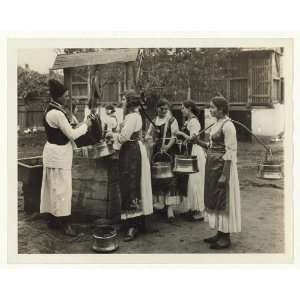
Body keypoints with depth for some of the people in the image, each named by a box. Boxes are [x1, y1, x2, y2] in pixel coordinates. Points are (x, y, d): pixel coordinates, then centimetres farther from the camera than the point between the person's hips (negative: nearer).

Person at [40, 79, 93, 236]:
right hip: (59, 154, -10)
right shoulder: (57, 113, -22)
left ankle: (54, 218, 27)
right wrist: (85, 125, -6)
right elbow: (71, 134, -19)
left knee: (54, 186, 16)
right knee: (61, 187, -3)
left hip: (54, 152, 10)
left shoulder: (51, 110, 9)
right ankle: (64, 222, 6)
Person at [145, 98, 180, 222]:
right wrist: (148, 137, -7)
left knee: (169, 178, -9)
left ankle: (170, 208, -9)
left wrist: (168, 146, -24)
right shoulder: (154, 121, 14)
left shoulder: (172, 120, 0)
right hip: (157, 151, 5)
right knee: (156, 178, 7)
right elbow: (148, 134, 17)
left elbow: (174, 136, -8)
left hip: (169, 151, -5)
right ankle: (159, 203, 21)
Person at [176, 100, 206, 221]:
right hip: (190, 152, 9)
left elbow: (192, 138, -22)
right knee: (189, 181, 13)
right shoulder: (188, 121, 13)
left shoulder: (194, 121, -14)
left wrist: (181, 133, -10)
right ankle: (192, 208, 23)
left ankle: (199, 212, 5)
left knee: (194, 182, -4)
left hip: (195, 153, -9)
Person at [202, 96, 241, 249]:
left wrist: (224, 175, -21)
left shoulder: (227, 125, -16)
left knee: (222, 201, -1)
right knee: (213, 198, 14)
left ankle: (226, 238, 11)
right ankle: (220, 233, 26)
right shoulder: (217, 124, 12)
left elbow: (230, 152, -19)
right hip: (212, 165, 9)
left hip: (222, 166, -9)